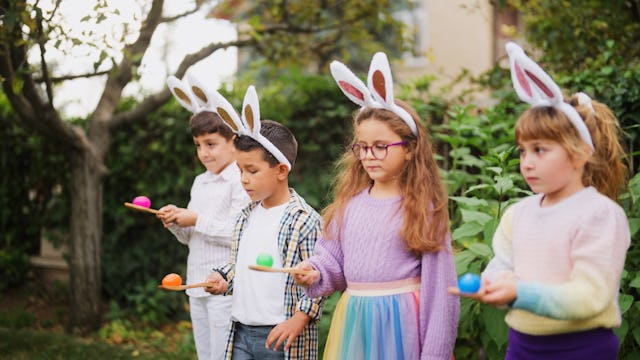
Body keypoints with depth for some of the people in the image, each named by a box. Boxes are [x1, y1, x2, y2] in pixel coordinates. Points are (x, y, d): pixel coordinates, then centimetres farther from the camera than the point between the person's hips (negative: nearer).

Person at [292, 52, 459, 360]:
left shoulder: (422, 207, -8)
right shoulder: (351, 202, 6)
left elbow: (438, 285, -9)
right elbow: (333, 259, 10)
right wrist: (314, 273, -14)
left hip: (401, 322, -5)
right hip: (354, 320, 5)